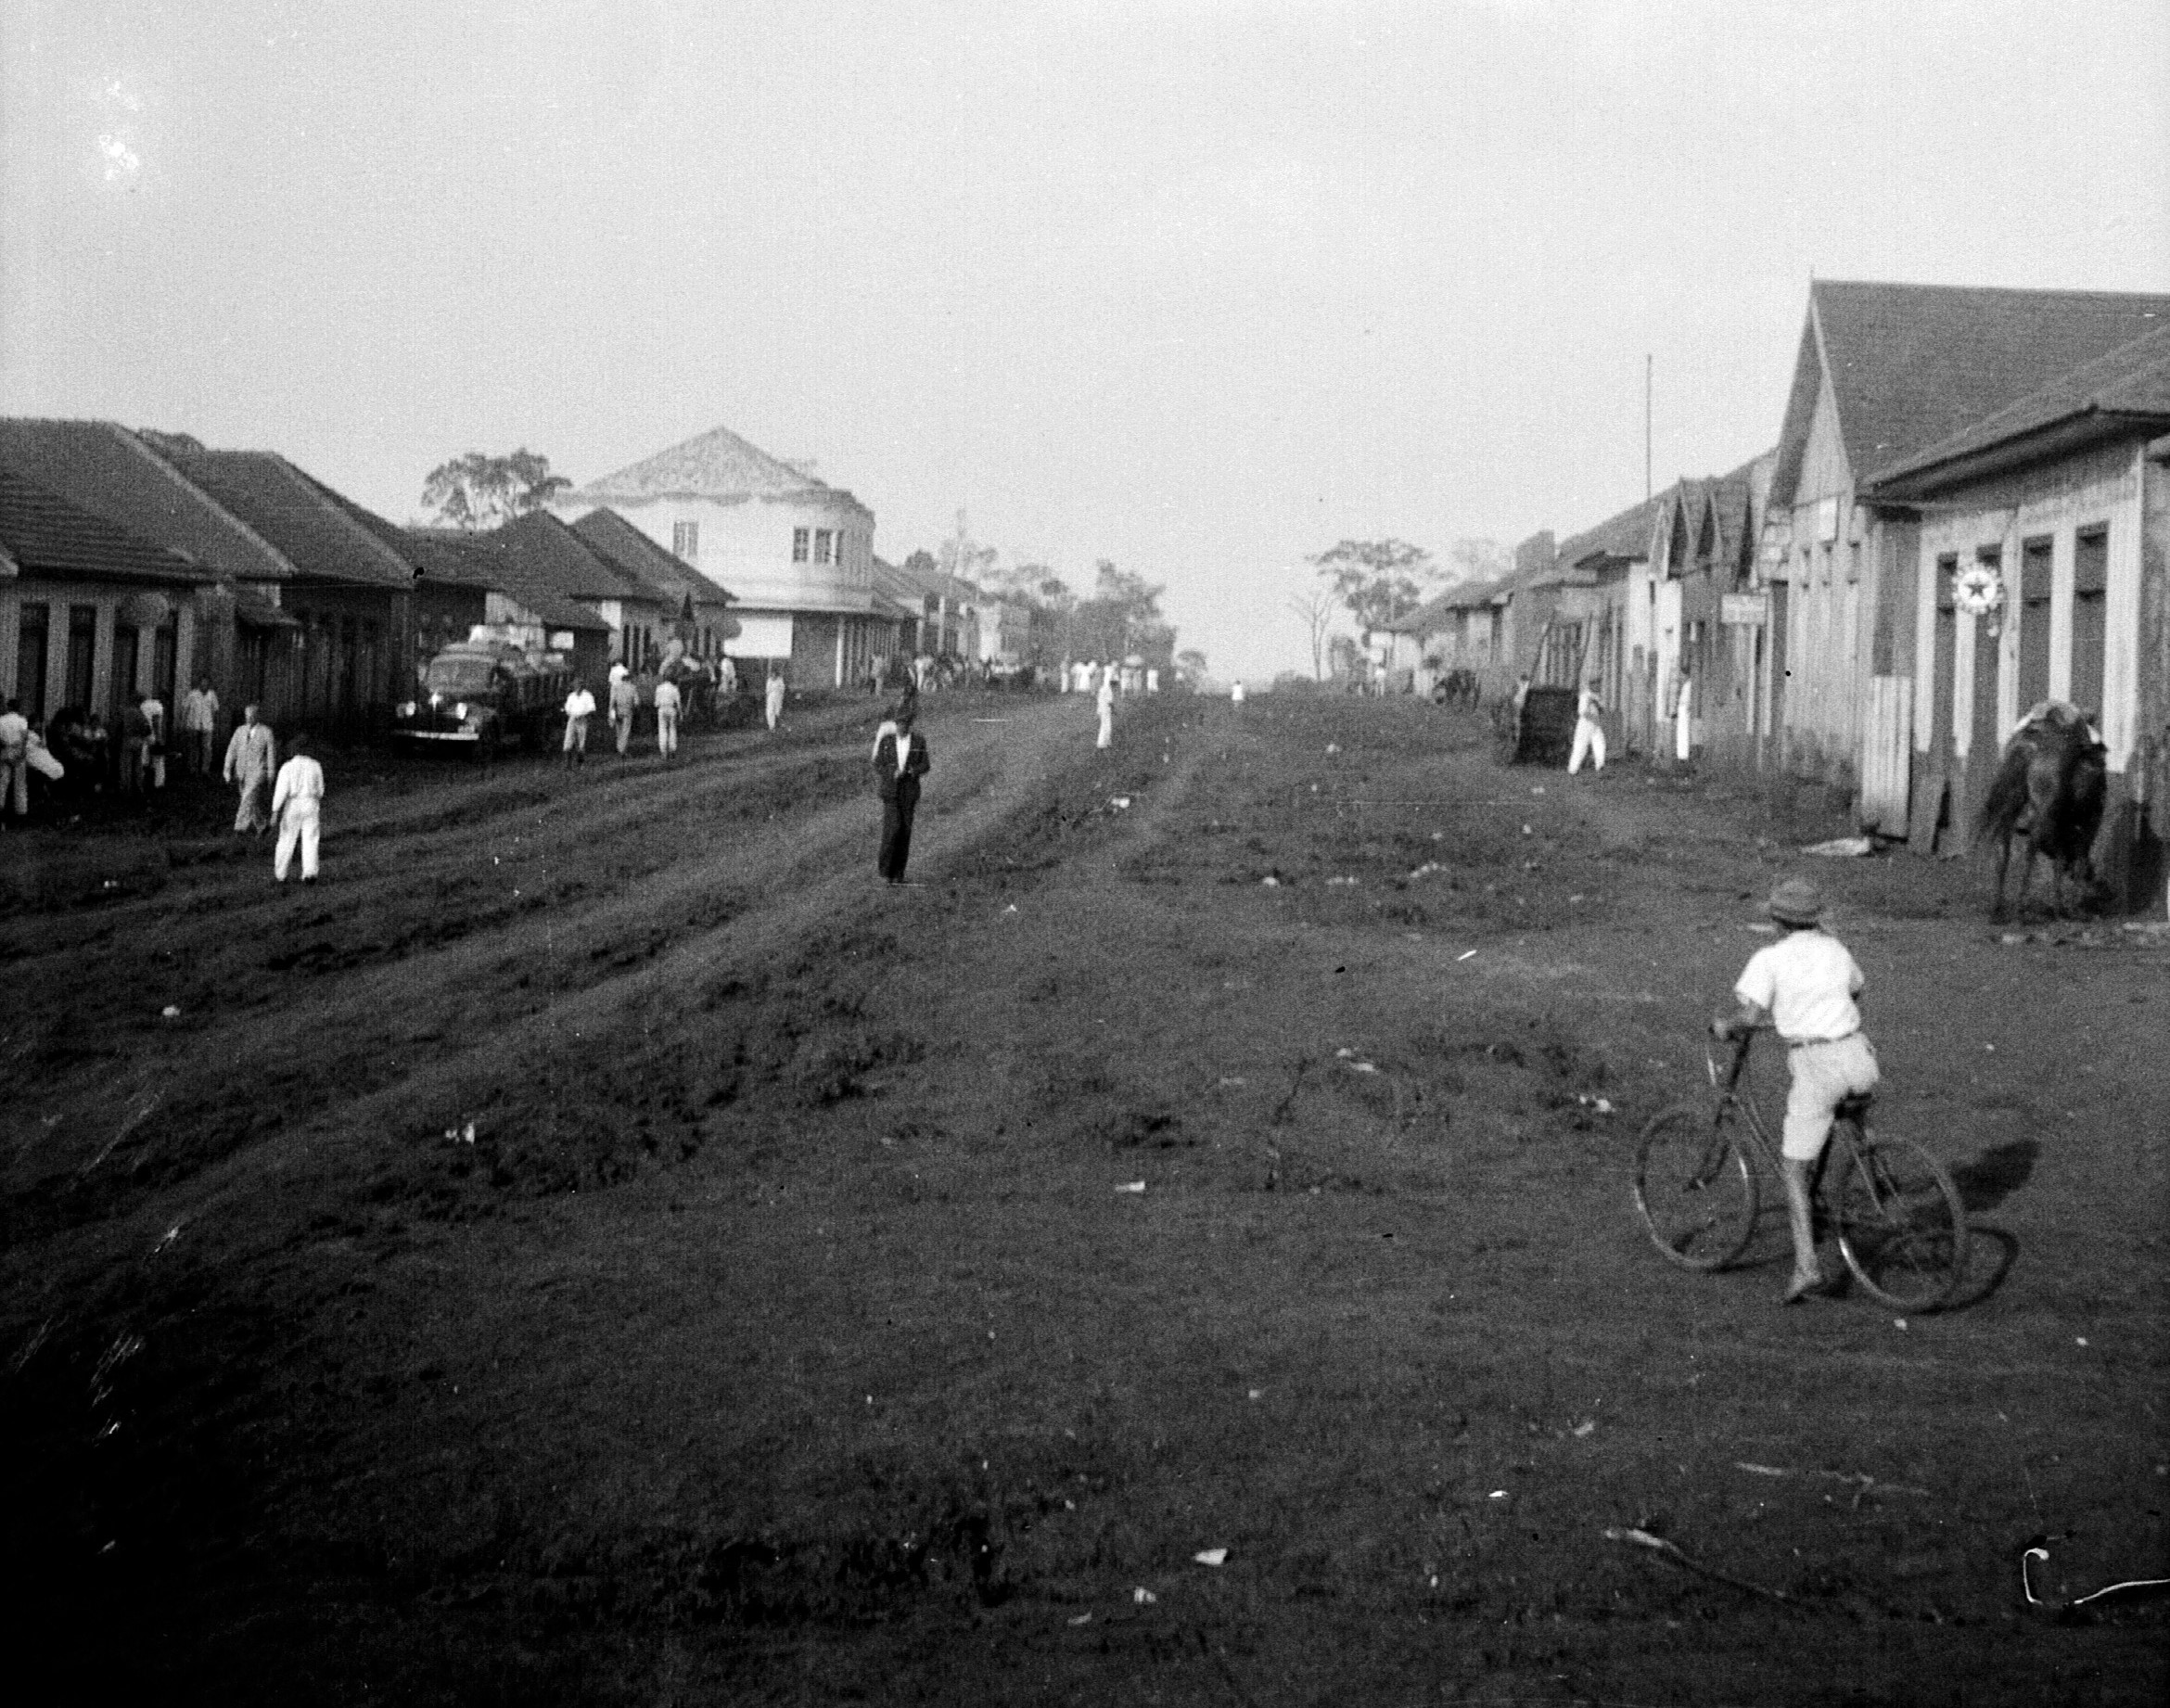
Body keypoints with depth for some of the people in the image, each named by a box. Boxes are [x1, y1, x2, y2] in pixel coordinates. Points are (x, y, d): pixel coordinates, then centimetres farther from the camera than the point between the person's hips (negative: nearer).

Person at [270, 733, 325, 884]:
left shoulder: (287, 767, -9)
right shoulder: (315, 766, 0)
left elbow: (281, 791, -14)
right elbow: (320, 790, 9)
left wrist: (275, 812, -13)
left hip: (292, 805, -1)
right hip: (310, 805, 1)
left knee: (286, 840, 11)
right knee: (310, 841, 2)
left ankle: (280, 875, 21)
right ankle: (310, 873, -12)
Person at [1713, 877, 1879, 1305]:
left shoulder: (1769, 958, 0)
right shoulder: (1835, 949, 16)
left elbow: (1750, 1017, -11)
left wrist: (1724, 1026, 9)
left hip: (1814, 1065, -4)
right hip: (1860, 1060, 4)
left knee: (1795, 1170, 6)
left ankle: (1805, 1267, -5)